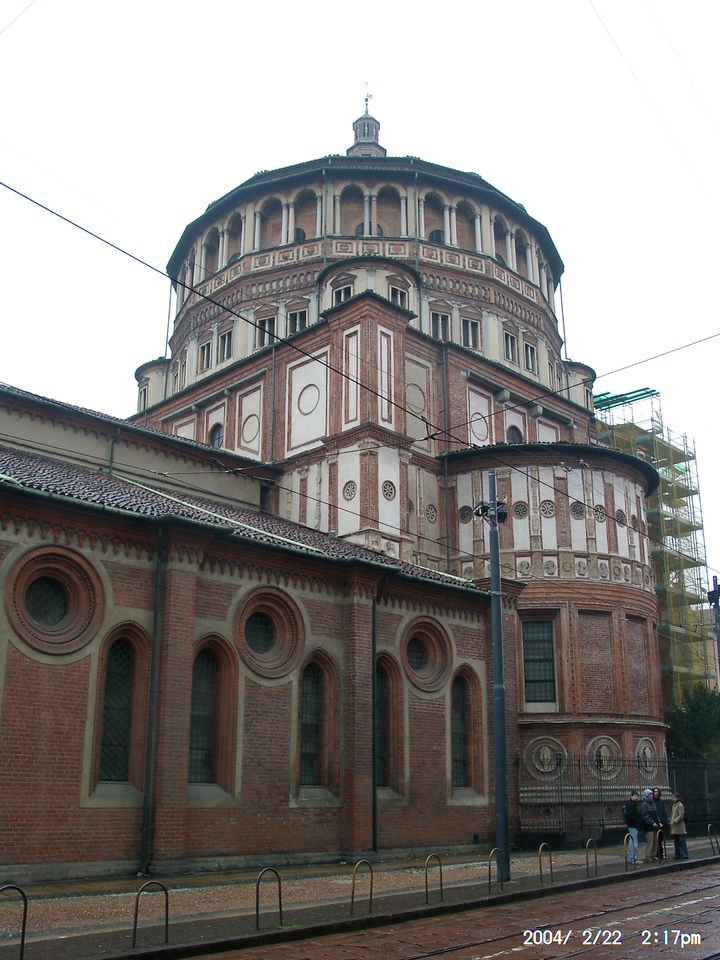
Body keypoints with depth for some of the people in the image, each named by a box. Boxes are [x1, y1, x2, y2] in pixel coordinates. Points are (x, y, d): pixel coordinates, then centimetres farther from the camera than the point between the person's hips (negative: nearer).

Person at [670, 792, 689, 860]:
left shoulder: (680, 805, -11)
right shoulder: (674, 805, 15)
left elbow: (681, 815, -17)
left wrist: (675, 821, -19)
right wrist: (671, 822, 10)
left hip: (680, 827, -9)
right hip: (674, 828, 9)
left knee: (682, 841, -3)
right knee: (676, 842, 12)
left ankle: (684, 855, 1)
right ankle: (678, 855, 18)